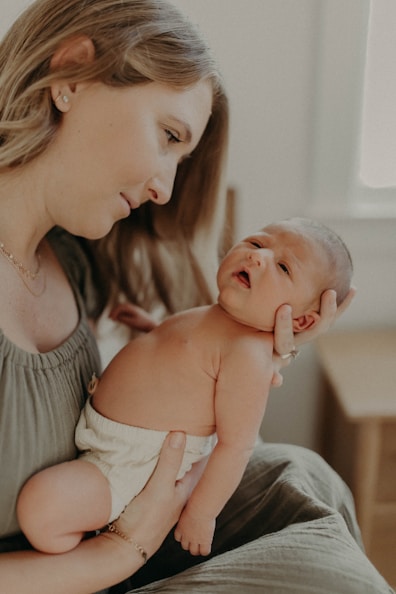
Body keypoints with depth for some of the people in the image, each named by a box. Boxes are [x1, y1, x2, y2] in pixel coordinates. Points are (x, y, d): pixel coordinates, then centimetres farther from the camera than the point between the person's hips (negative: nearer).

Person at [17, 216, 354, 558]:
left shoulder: (250, 357, -26)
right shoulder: (211, 319, 5)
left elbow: (237, 445, -24)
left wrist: (201, 515, -19)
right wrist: (150, 324, 36)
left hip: (131, 466, -10)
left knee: (40, 506, -28)